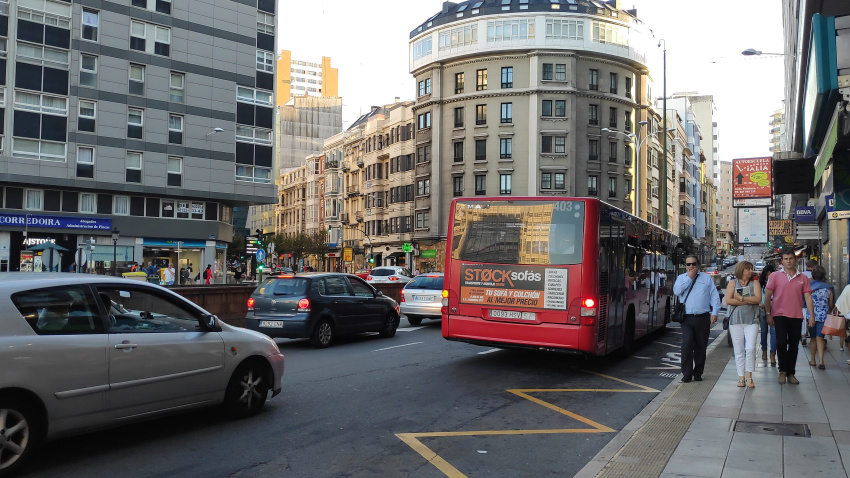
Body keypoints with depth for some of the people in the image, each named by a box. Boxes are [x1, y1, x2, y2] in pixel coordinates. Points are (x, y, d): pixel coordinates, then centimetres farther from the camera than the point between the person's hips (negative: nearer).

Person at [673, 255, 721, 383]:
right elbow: (677, 291, -7)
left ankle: (698, 373, 18)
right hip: (687, 318, -1)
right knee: (687, 344, -14)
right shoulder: (681, 278, 12)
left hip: (703, 318, 1)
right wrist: (689, 277, -5)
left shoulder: (706, 278, 13)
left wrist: (714, 312, -3)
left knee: (701, 346, 6)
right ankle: (687, 374, -9)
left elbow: (714, 296, 8)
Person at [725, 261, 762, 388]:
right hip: (736, 321, 0)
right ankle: (741, 377, 8)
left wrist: (741, 298, -10)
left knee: (750, 348, -11)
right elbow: (728, 300, -6)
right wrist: (749, 301, -7)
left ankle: (749, 377, -2)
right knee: (738, 350, 2)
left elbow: (758, 299, -7)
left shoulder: (755, 283, 9)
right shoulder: (733, 283, 7)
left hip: (751, 321, 0)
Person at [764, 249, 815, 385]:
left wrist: (811, 315, -4)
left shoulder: (803, 278, 7)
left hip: (796, 316, 2)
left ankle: (791, 373, 16)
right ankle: (783, 371, 7)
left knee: (794, 345, 7)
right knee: (781, 342, -8)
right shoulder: (775, 276, 1)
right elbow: (767, 296, 2)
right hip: (780, 316, -2)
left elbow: (807, 297, 5)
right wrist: (768, 314, -3)